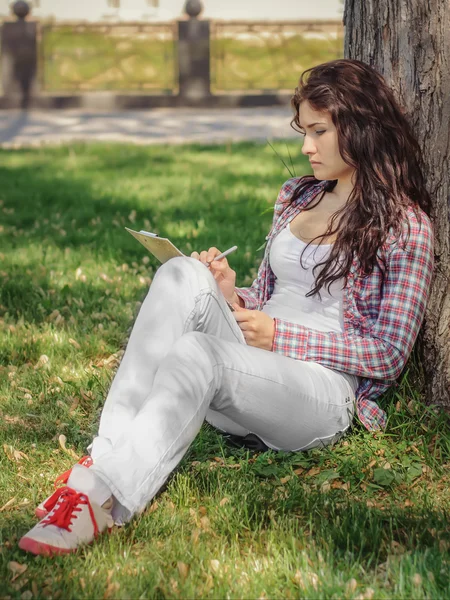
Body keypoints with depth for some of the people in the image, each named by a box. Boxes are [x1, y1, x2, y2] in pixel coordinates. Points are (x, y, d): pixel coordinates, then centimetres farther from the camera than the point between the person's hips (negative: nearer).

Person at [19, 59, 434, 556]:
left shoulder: (406, 225, 0)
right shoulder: (295, 196, 19)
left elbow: (388, 354, -4)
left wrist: (281, 337, -10)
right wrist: (230, 297, 0)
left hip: (325, 393, -6)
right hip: (247, 374, 6)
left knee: (196, 352, -36)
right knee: (183, 274, -24)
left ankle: (99, 498, -41)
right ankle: (107, 454, -35)